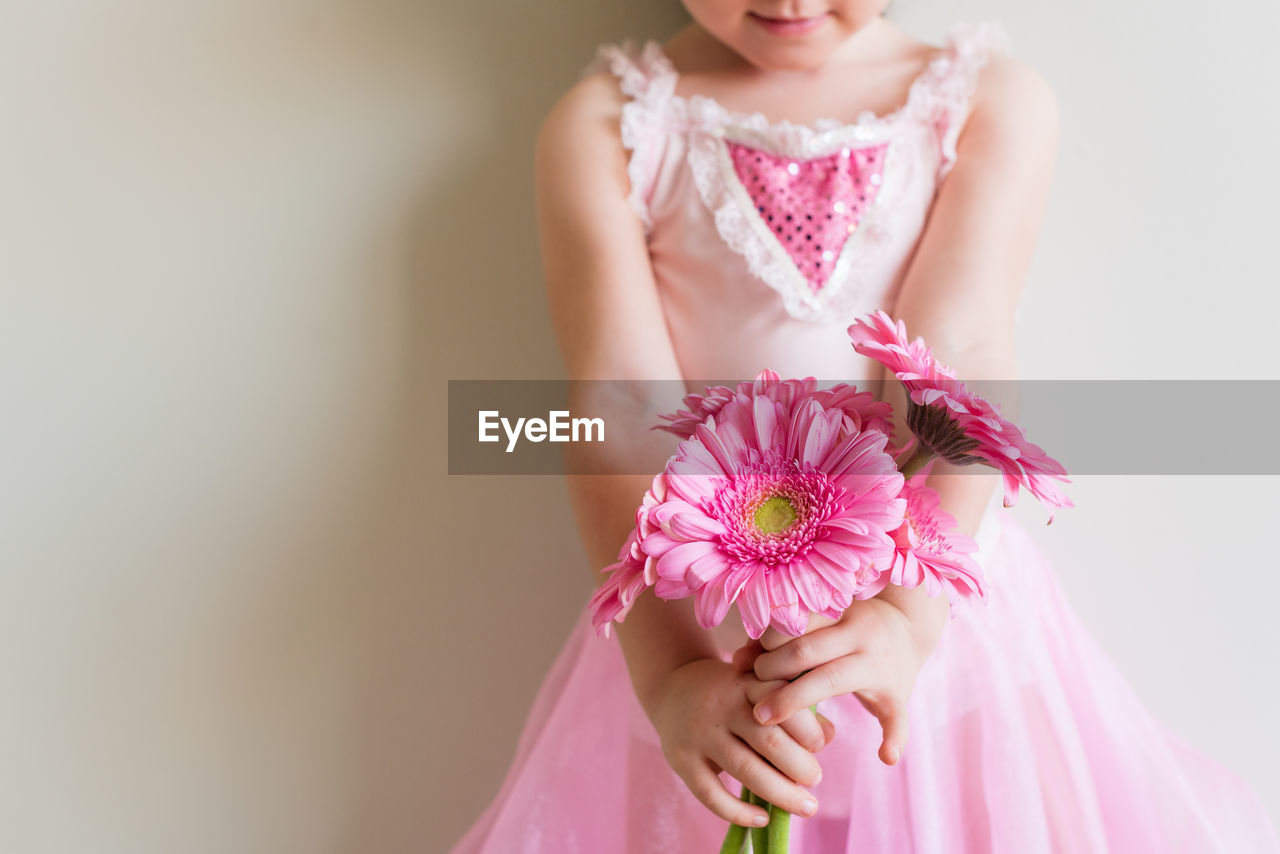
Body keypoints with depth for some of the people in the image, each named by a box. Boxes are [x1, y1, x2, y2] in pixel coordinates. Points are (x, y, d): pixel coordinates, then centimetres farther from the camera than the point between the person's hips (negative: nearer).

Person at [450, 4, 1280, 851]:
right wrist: (669, 669, -24)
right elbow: (626, 413, -14)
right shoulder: (600, 127, -4)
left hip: (941, 609, 1)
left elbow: (957, 361, -15)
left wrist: (903, 610, -28)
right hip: (700, 634, 0)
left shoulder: (997, 101, -2)